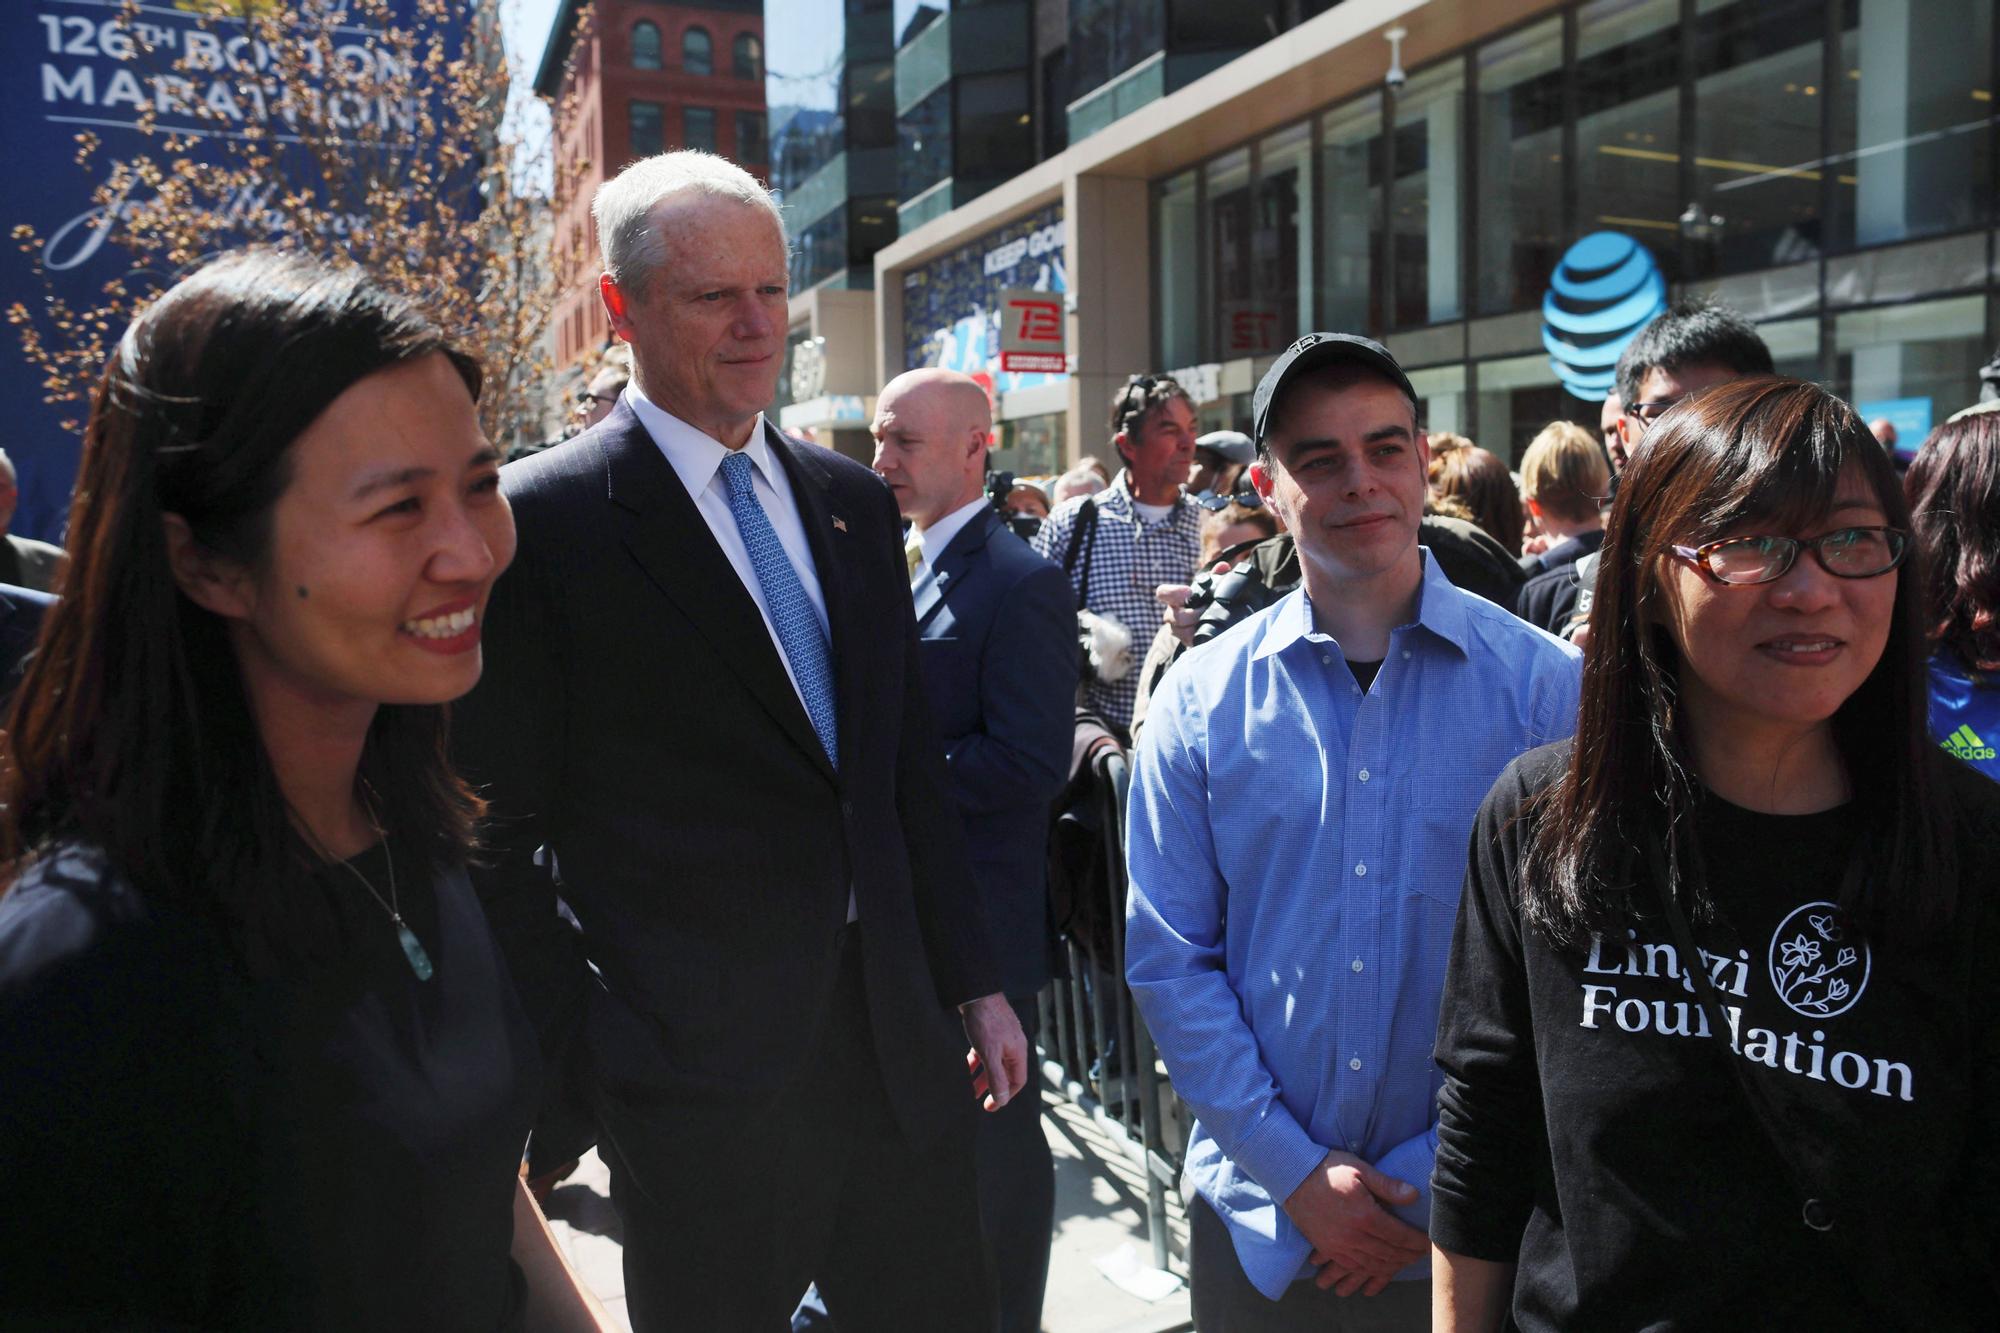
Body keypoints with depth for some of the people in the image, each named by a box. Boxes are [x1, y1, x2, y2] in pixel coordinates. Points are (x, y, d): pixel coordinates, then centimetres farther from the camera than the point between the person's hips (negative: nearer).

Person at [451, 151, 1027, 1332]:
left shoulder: (855, 504, 9)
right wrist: (588, 1056, -10)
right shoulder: (545, 523, -10)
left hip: (901, 1045, 6)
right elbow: (501, 833, -8)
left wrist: (974, 985, 11)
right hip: (703, 1082, -5)